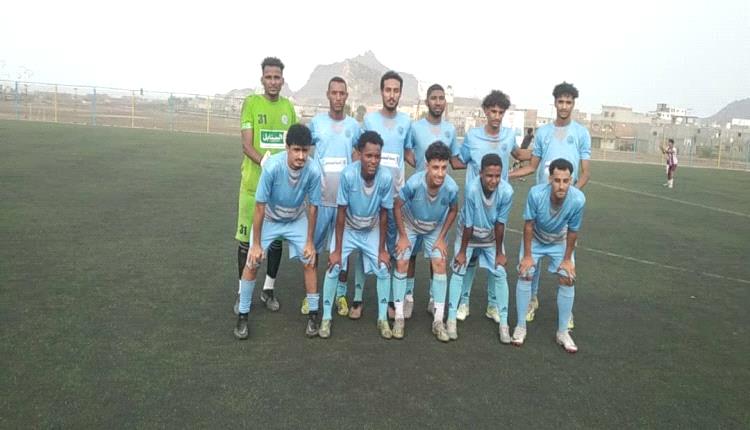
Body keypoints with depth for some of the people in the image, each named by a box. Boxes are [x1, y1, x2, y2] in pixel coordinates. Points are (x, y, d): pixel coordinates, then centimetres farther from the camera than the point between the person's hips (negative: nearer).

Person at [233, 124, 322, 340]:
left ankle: (313, 314, 12)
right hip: (269, 220, -1)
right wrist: (256, 244, -21)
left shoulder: (313, 171, -30)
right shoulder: (272, 166, -35)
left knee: (309, 263, -4)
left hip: (297, 221, 2)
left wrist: (310, 241, -8)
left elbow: (313, 207, -15)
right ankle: (242, 316, 10)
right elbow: (260, 206, -26)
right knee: (252, 263, -7)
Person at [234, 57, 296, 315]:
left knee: (277, 237, 9)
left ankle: (268, 289, 25)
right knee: (246, 238, 3)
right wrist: (265, 163, -27)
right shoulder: (251, 103, -3)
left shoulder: (288, 106, 8)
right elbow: (246, 145, -10)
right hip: (253, 182, -3)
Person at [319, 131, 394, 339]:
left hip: (372, 231, 2)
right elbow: (341, 213, -22)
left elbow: (383, 215, -15)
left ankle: (382, 318, 13)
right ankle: (326, 318, 7)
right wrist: (337, 250, -19)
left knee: (383, 270, -5)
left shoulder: (386, 177, -27)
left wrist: (382, 249, -10)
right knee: (333, 269, -10)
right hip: (347, 228, -1)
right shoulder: (348, 174, -32)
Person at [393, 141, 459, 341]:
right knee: (402, 264, -8)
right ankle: (399, 316, 4)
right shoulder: (414, 183, -37)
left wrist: (442, 238, -7)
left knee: (440, 265, -8)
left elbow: (453, 211, -8)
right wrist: (403, 236, -13)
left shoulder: (451, 188, -32)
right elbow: (397, 206, -18)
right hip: (410, 226, -1)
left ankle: (438, 321, 0)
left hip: (435, 229, 1)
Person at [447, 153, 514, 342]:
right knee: (458, 271, -4)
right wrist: (462, 251, -15)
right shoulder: (472, 189, -35)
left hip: (491, 236, 2)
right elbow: (468, 224, -25)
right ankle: (452, 319, 7)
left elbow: (500, 224, -17)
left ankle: (503, 322, 8)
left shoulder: (506, 192, -30)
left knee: (500, 274, -3)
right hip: (468, 234, -1)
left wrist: (499, 252, -8)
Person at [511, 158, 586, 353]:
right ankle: (521, 326, 6)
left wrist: (567, 259, -9)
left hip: (560, 242, 1)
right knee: (525, 275, -9)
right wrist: (527, 255, -16)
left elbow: (572, 231, -18)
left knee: (567, 279, -7)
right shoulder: (536, 193, -37)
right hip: (535, 239, -1)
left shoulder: (578, 199, -34)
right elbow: (529, 225, -22)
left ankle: (563, 332, 8)